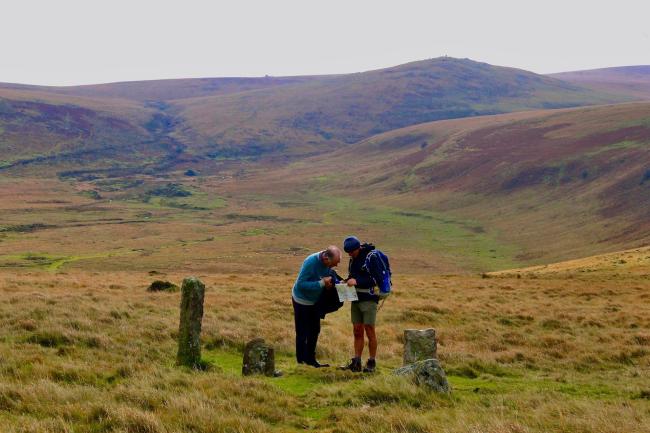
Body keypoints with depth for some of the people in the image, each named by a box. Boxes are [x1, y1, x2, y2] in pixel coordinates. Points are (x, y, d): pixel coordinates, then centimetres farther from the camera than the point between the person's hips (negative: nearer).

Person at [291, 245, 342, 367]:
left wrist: (329, 283, -14)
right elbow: (301, 284, -31)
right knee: (302, 333, 0)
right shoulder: (311, 262, -32)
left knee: (314, 331, 12)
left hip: (315, 301, 7)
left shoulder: (327, 262, -11)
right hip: (302, 301, -7)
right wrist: (322, 283, -33)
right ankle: (301, 360, 10)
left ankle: (310, 359, 23)